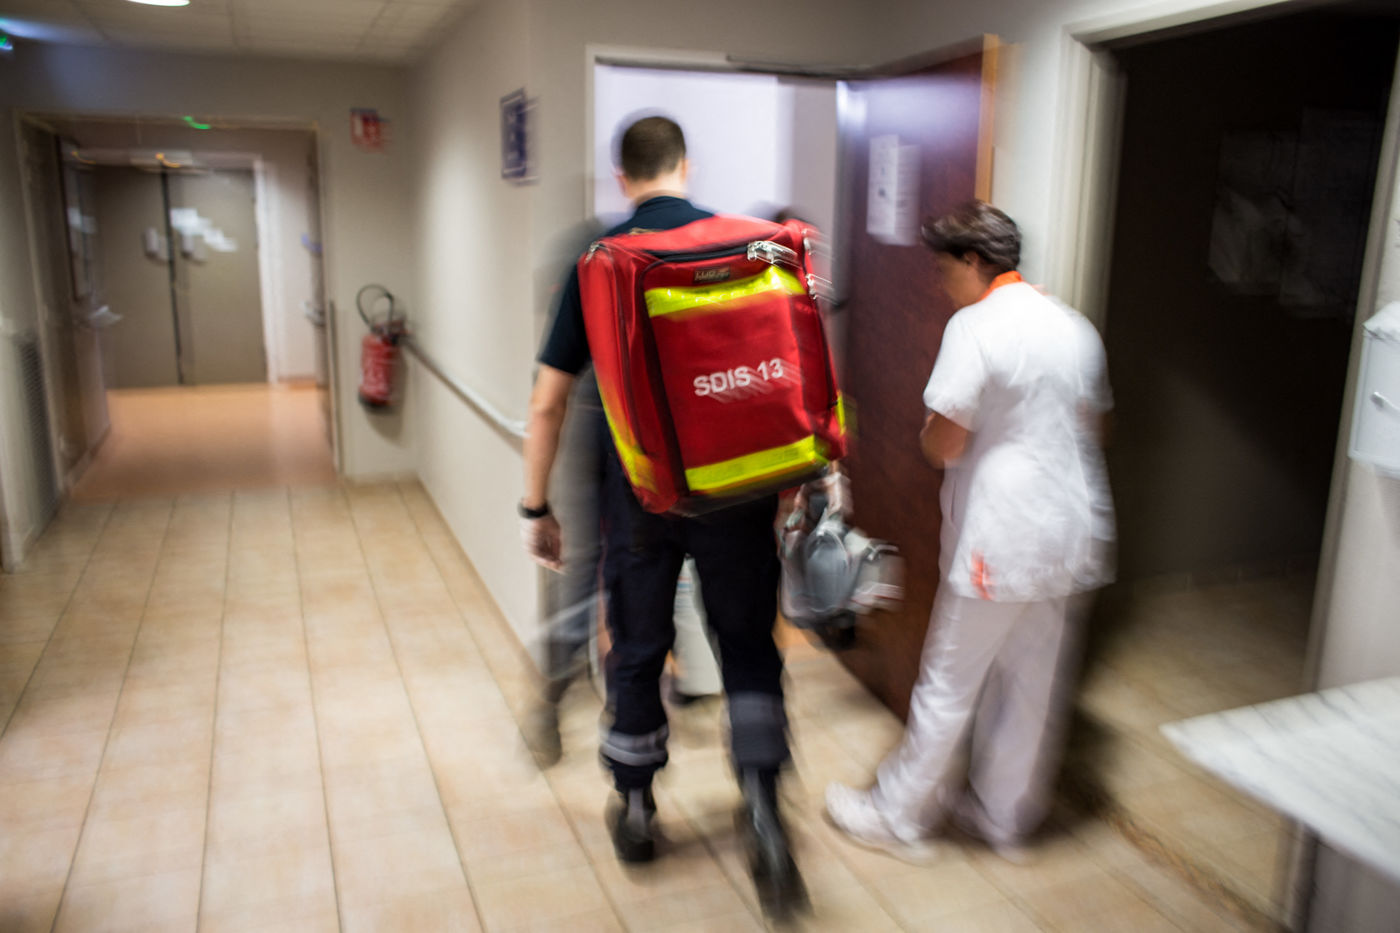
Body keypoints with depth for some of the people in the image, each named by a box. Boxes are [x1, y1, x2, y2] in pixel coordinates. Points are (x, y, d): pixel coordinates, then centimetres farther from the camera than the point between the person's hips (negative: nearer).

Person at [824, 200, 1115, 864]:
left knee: (948, 684, 6)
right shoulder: (1077, 328, 10)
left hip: (999, 544, -7)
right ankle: (1005, 818, 33)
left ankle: (898, 815, 22)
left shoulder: (975, 326, -14)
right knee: (1036, 684, 16)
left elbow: (943, 445, -16)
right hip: (1076, 536, 8)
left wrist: (929, 431, 5)